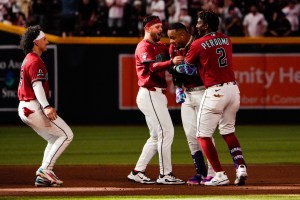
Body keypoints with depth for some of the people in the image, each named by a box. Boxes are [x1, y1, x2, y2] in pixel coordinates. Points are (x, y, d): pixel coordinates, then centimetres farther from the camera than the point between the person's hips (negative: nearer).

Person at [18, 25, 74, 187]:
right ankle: (45, 169, -12)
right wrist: (46, 107, -36)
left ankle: (43, 177, 9)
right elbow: (37, 85, -25)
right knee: (66, 135, -7)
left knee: (54, 139, 17)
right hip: (34, 107, -10)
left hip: (24, 108, 10)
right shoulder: (35, 61, -14)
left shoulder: (27, 59, 18)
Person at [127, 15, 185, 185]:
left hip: (158, 95, 10)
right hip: (150, 95, -10)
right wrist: (171, 62, -43)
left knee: (156, 136, 12)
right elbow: (153, 67, -28)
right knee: (166, 132, -13)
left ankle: (137, 172, 15)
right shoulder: (144, 47, -10)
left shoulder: (160, 47, 20)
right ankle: (165, 174, -10)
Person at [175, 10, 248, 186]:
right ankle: (241, 168, 6)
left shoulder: (198, 44, -5)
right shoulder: (227, 40, 11)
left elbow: (186, 69, 6)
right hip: (233, 88, 6)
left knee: (203, 135, 4)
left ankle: (220, 175, -4)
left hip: (215, 91, -6)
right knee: (228, 131, 22)